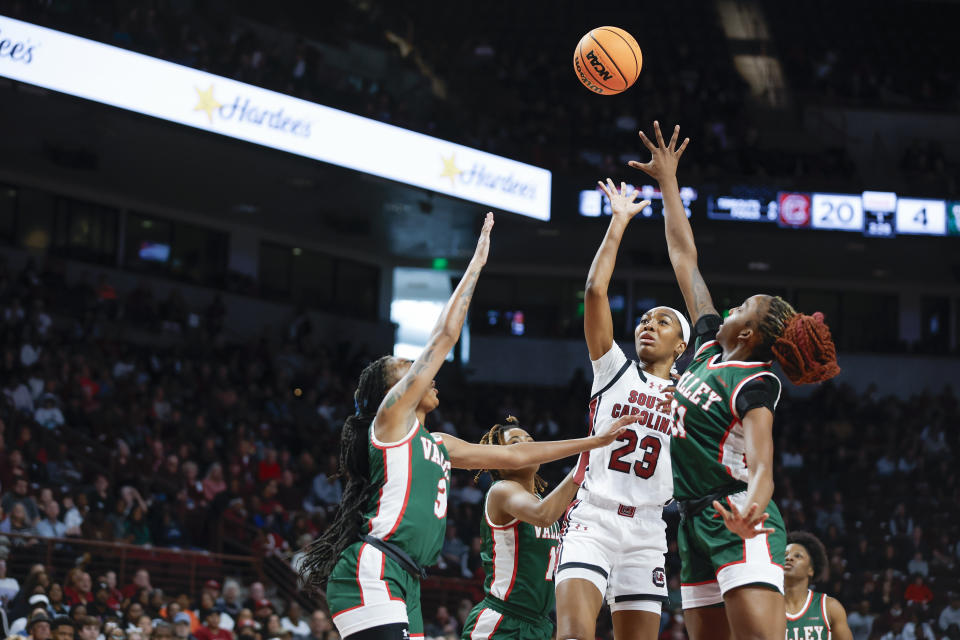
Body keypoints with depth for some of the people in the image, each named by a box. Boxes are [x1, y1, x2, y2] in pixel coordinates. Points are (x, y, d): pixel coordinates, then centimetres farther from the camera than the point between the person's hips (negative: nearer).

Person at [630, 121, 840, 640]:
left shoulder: (754, 383, -9)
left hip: (735, 524, -8)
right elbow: (685, 258, 19)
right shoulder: (709, 349, 12)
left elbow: (762, 466, -23)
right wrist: (667, 182, 23)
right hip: (695, 522, 8)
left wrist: (751, 509, -45)